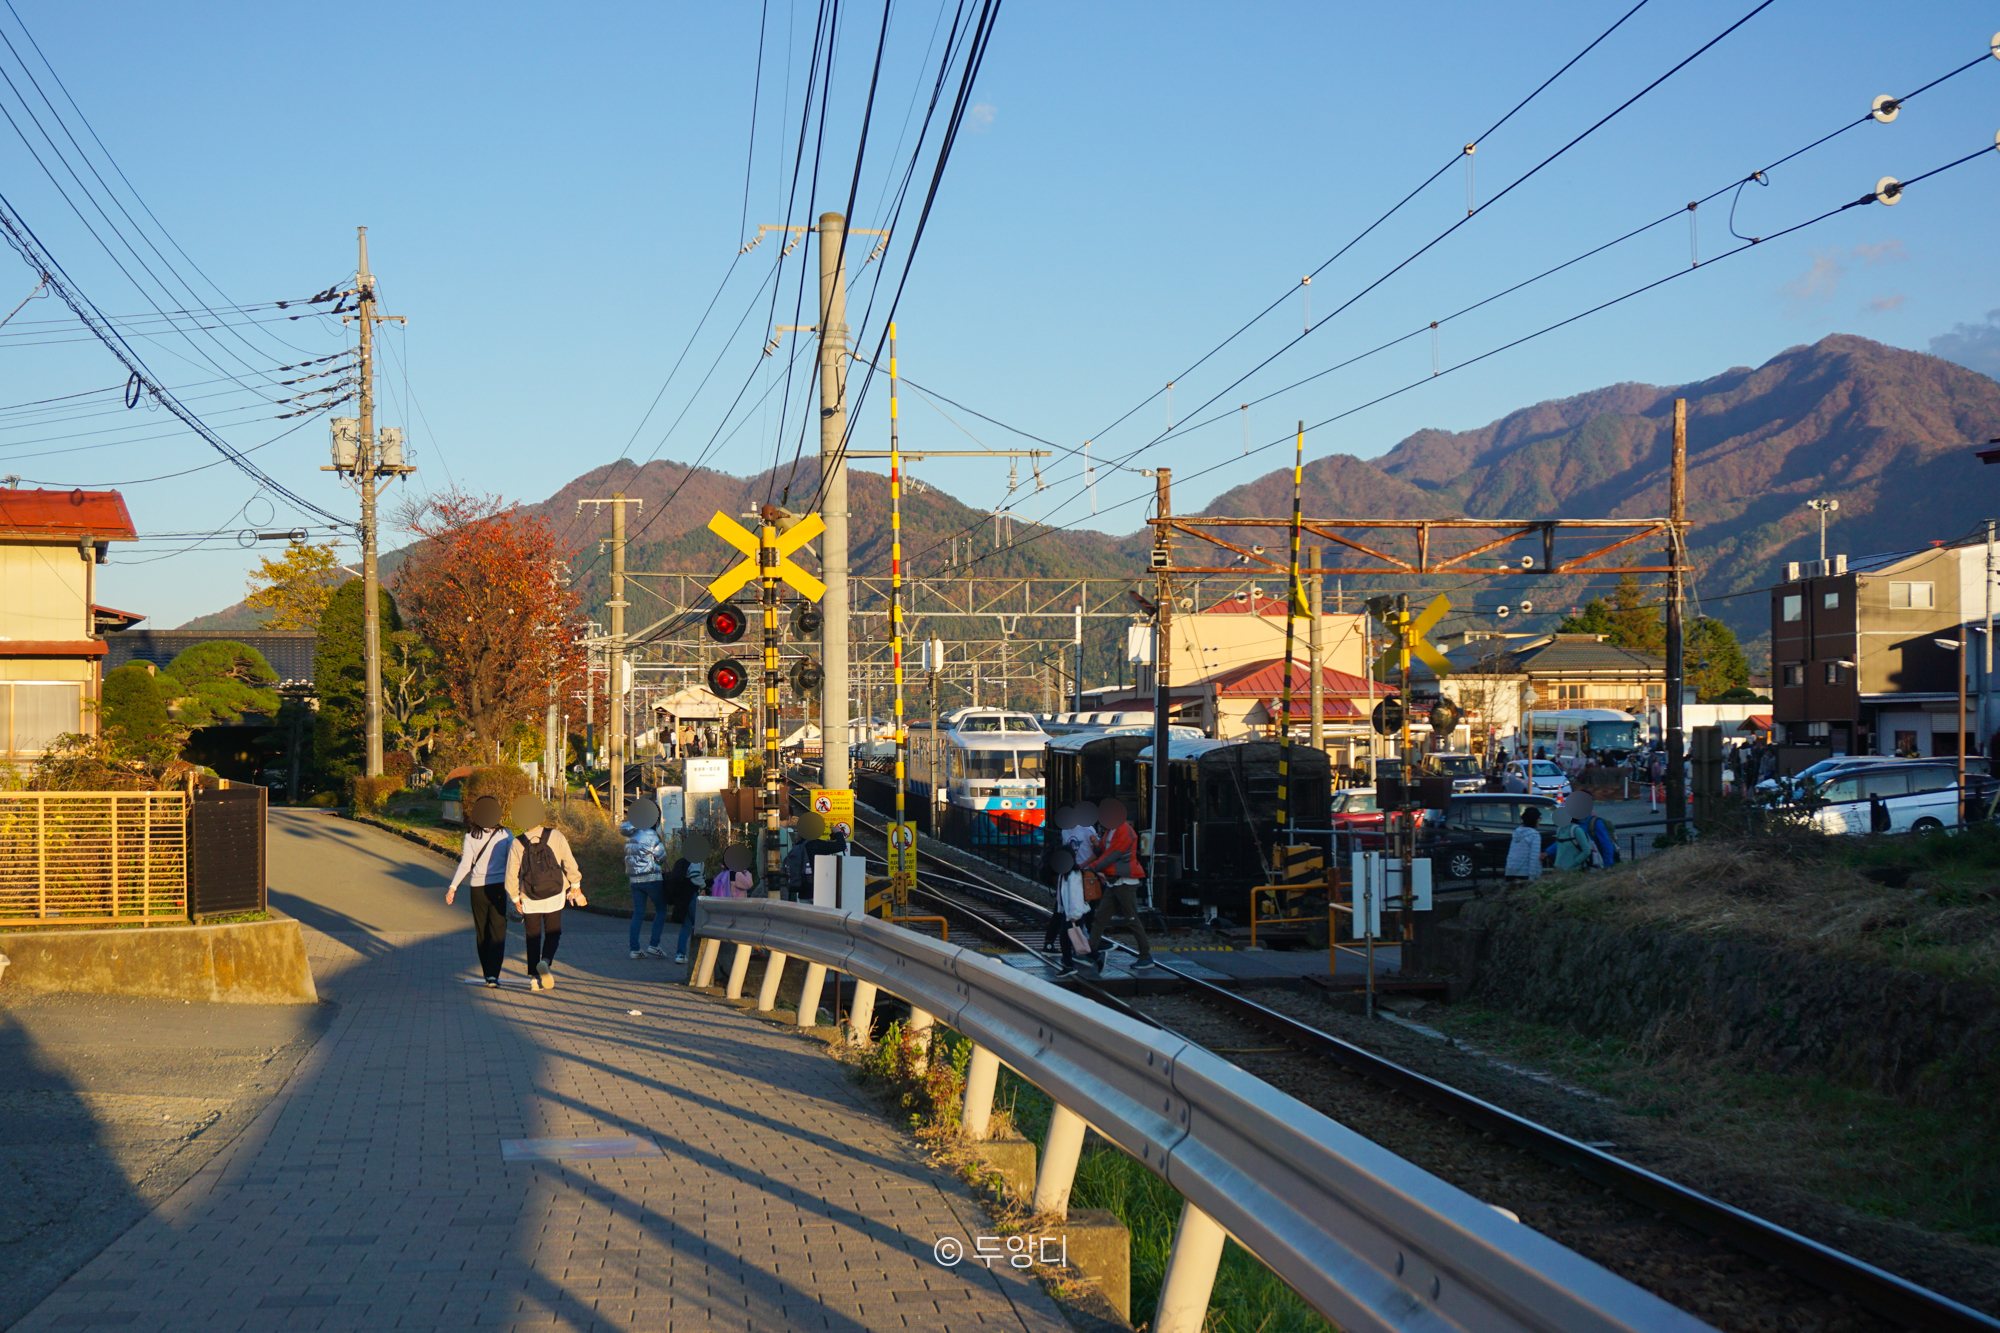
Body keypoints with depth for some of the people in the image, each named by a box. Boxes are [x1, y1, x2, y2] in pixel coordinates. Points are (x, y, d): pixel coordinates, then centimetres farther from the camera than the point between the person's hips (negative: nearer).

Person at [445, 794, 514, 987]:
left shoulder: (471, 837, -3)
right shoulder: (505, 835, -3)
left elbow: (465, 865, -9)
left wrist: (453, 887, -6)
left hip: (478, 887, 1)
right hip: (499, 886, -1)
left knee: (482, 932, 14)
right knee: (498, 931, -2)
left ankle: (487, 972, 21)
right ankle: (493, 974, -15)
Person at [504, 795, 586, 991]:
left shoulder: (517, 844, -9)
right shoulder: (555, 836, -10)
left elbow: (511, 875, -5)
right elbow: (569, 863, -3)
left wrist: (515, 898, 9)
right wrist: (575, 885, 12)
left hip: (530, 900, 0)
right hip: (555, 896, 0)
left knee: (533, 937, 11)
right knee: (553, 932, 13)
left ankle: (534, 977, 10)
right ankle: (546, 960, -14)